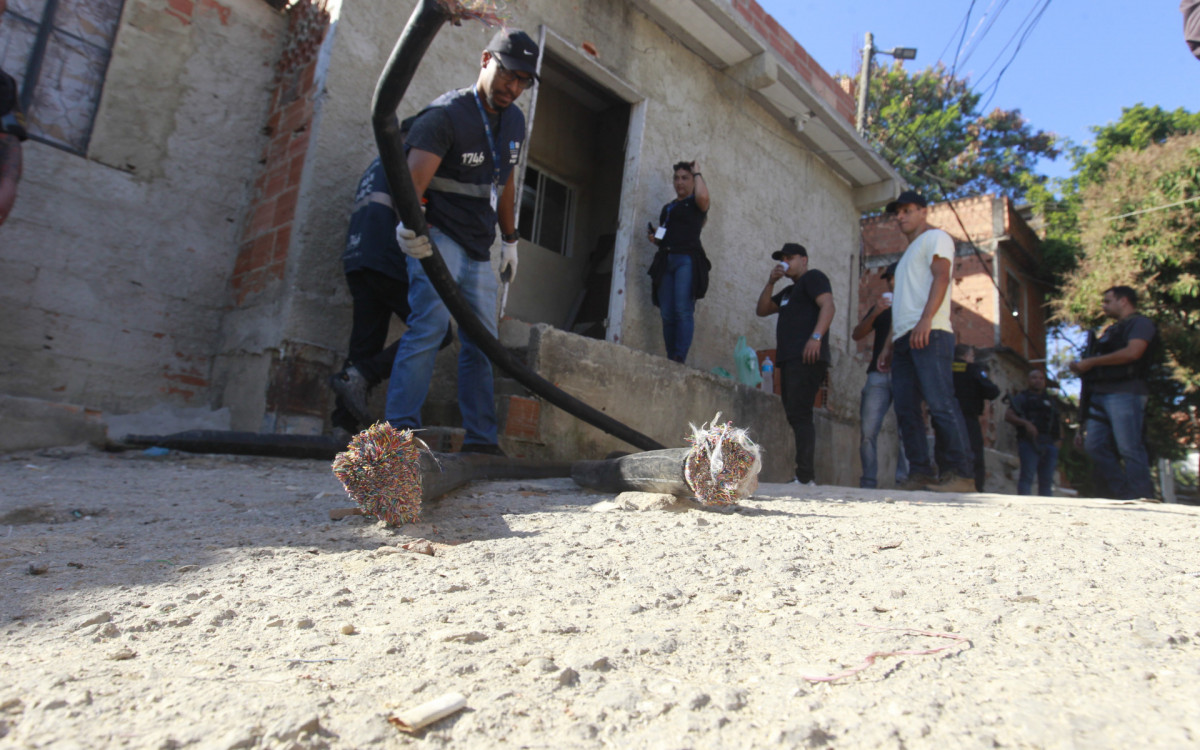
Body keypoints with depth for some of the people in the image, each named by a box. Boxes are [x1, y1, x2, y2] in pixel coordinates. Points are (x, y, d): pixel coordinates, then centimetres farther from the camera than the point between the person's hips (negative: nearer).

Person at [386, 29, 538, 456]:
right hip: (437, 237, -7)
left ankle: (480, 438, 8)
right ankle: (401, 429, -22)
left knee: (482, 340, 3)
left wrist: (510, 240, 21)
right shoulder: (445, 115, -12)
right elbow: (415, 174, -28)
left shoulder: (514, 122, 12)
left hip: (478, 248, 7)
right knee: (431, 322, -23)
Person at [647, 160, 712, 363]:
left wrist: (697, 173, 1)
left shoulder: (696, 204, 10)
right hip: (665, 260, 6)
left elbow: (702, 196, -16)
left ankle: (679, 359, -24)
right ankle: (670, 360, -4)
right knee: (667, 314, -4)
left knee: (683, 311, -18)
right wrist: (655, 237, 13)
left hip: (688, 259, -6)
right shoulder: (668, 207, 28)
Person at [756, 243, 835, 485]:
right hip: (788, 360, 10)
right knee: (795, 416, 6)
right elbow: (762, 310, 25)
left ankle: (805, 476, -21)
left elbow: (827, 305, -12)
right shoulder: (789, 291, 30)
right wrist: (770, 282, 13)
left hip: (806, 358, -10)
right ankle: (806, 475, 8)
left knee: (799, 415, -17)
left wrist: (816, 337, -26)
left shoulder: (813, 277, 3)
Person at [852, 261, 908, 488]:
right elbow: (857, 335, 13)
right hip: (879, 375, 2)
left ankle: (903, 483, -7)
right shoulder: (881, 307, 24)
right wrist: (875, 313, -2)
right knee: (868, 431, -8)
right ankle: (868, 483, -5)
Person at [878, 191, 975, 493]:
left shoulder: (935, 237, 7)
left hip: (929, 333, -9)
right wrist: (890, 343, 22)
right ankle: (920, 473, 1)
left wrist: (926, 320, -25)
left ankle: (962, 473, -14)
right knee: (906, 410, 0)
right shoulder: (909, 253, 32)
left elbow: (941, 277, -10)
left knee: (940, 404, -15)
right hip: (904, 338, 9)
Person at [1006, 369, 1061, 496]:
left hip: (1049, 444, 5)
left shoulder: (1051, 401, 25)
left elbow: (1059, 422, 25)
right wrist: (1026, 423, -18)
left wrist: (1059, 439, 7)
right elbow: (1008, 416, -2)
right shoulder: (1022, 398, 11)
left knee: (1047, 479, 2)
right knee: (1027, 475, -15)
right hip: (1029, 442, -5)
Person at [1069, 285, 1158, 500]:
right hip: (1101, 393, 8)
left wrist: (1091, 362, -10)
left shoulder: (1140, 322, 3)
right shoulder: (1111, 330, 28)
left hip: (1125, 393, -8)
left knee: (1129, 448, -10)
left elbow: (1132, 352, -14)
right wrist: (1081, 367, 7)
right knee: (1094, 446, -1)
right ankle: (1125, 494, 4)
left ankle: (1141, 498, -7)